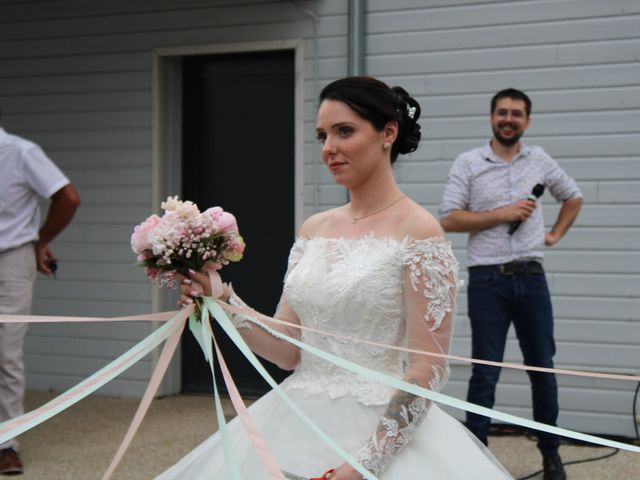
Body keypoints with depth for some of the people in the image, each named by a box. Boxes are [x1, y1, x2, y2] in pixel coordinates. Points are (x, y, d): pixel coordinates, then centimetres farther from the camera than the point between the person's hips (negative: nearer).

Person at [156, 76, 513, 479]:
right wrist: (222, 299, -6)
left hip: (382, 433, -6)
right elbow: (289, 350, 6)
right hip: (297, 427, 6)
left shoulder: (417, 230, -11)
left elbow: (428, 371, -14)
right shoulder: (314, 229, 7)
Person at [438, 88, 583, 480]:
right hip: (488, 280, -3)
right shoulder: (468, 164, -1)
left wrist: (556, 234, 12)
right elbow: (449, 220, -8)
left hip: (531, 278, 3)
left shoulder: (540, 160, 10)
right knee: (485, 373, 0)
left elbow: (574, 197, 25)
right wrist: (502, 215, -13)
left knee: (543, 368, 10)